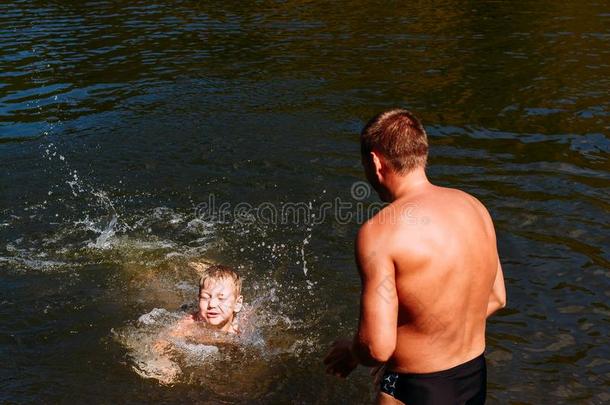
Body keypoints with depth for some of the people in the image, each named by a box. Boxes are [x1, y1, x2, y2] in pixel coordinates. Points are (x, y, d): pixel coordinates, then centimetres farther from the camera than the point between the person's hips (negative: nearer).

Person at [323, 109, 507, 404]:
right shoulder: (474, 206, -2)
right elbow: (496, 298, 10)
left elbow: (377, 348, -25)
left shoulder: (379, 232, -23)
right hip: (476, 379, 7)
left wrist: (349, 353, -3)